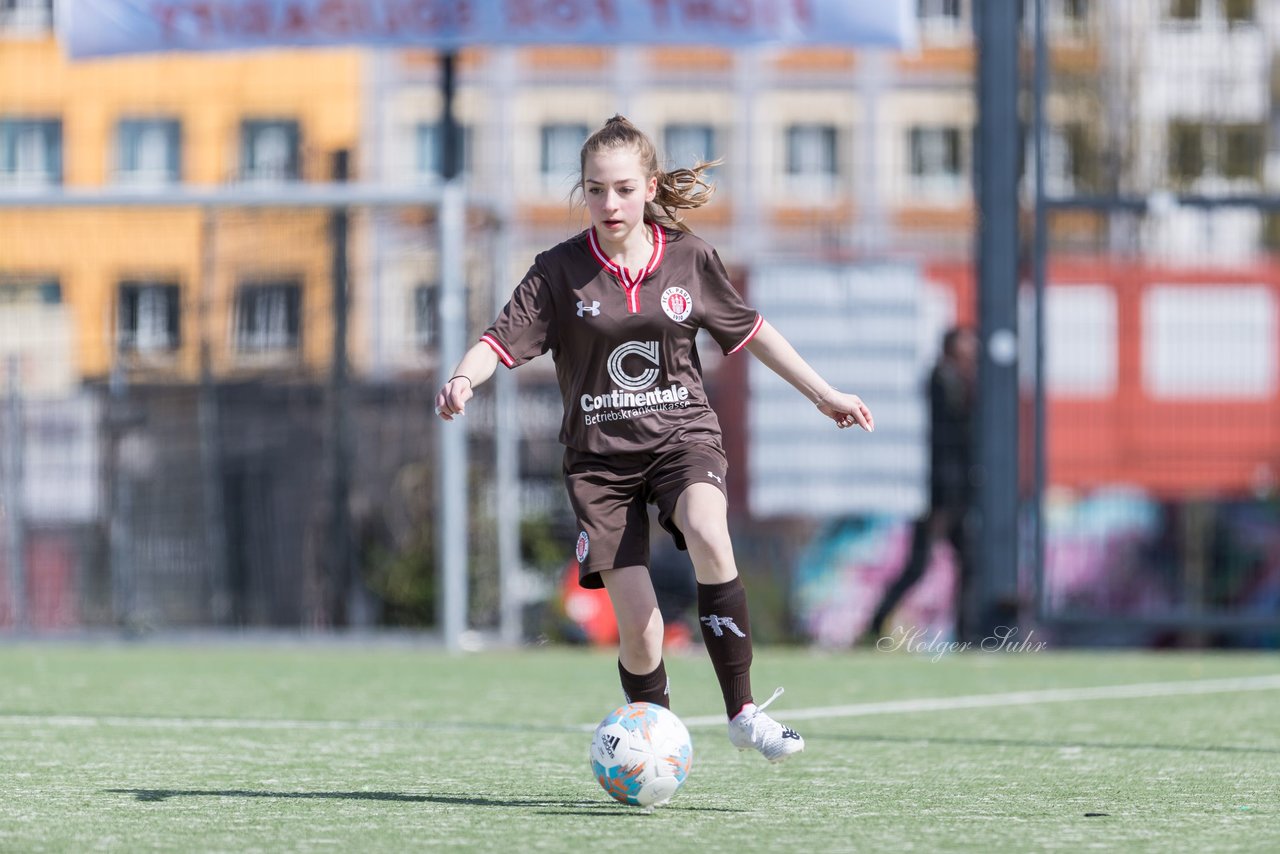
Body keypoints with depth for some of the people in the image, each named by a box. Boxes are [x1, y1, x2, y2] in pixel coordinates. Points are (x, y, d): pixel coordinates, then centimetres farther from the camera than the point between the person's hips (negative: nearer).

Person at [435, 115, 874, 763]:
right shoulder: (560, 271, -4)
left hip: (681, 434, 0)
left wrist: (823, 393, 17)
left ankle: (742, 710, -26)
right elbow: (503, 339, -10)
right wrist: (462, 379, -32)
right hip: (600, 453, 0)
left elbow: (749, 331, 14)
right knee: (637, 624, -9)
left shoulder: (689, 259, 1)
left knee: (709, 536, -33)